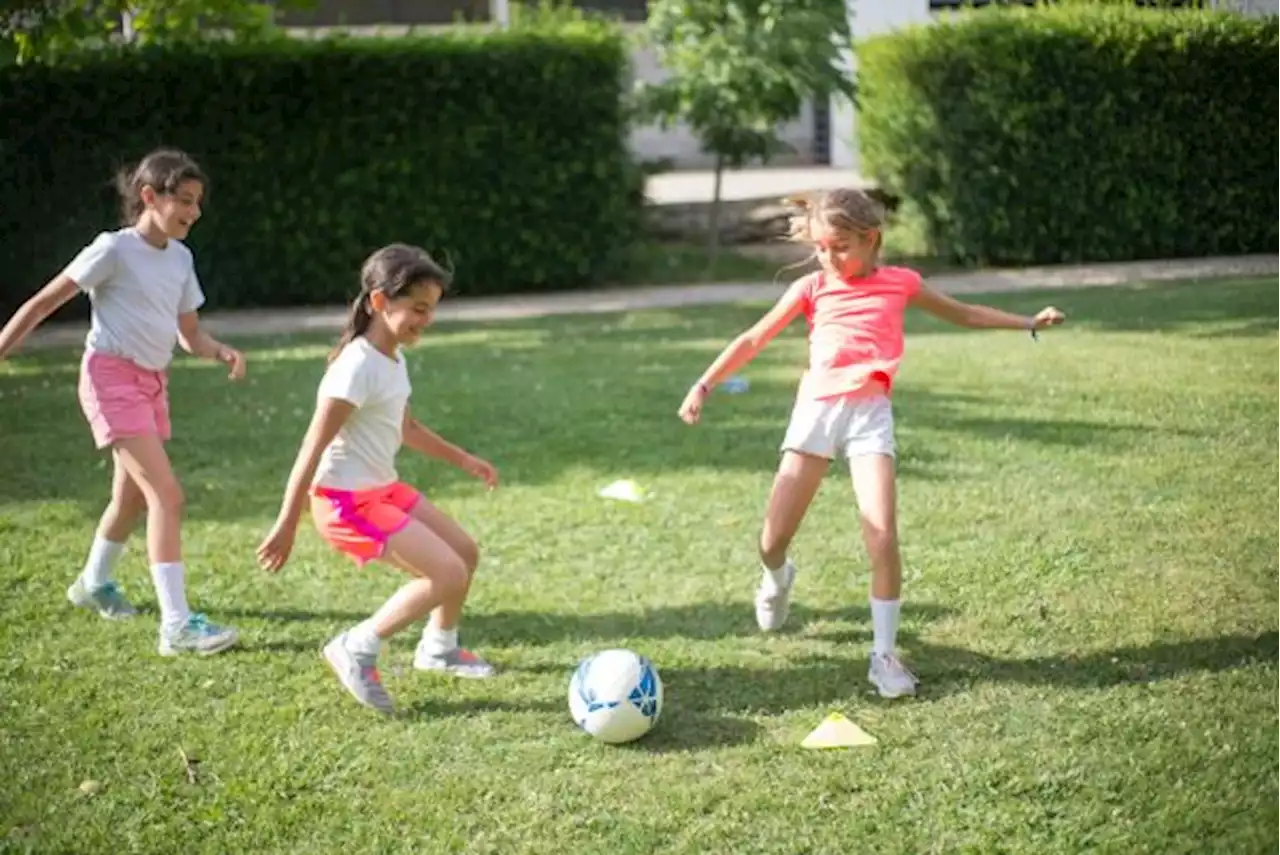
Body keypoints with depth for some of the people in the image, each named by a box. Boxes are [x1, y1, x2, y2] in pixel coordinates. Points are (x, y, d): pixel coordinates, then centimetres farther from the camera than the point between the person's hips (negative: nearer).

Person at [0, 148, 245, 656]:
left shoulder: (180, 258, 9)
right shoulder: (114, 249, -12)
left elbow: (190, 336, 12)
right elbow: (44, 303, -10)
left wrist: (222, 352, -9)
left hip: (152, 381, 8)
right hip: (111, 375, -8)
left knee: (133, 497, 21)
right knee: (167, 493, -19)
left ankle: (93, 583, 47)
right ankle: (177, 625, -21)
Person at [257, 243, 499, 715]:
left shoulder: (393, 357, 7)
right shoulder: (358, 366, -22)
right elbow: (313, 446, -23)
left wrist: (461, 459, 30)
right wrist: (286, 526, -23)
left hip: (384, 488, 10)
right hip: (347, 500, -9)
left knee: (466, 552, 16)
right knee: (448, 574, -15)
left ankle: (439, 648, 38)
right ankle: (356, 651, -3)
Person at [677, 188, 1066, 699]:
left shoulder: (899, 283, 9)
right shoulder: (812, 288, 7)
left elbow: (963, 314, 24)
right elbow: (754, 340, 11)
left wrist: (1029, 323, 23)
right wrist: (704, 385, 5)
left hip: (869, 412, -1)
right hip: (815, 408, 1)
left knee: (882, 533, -16)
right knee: (773, 540, 0)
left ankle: (884, 654, -6)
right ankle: (776, 577, 39)